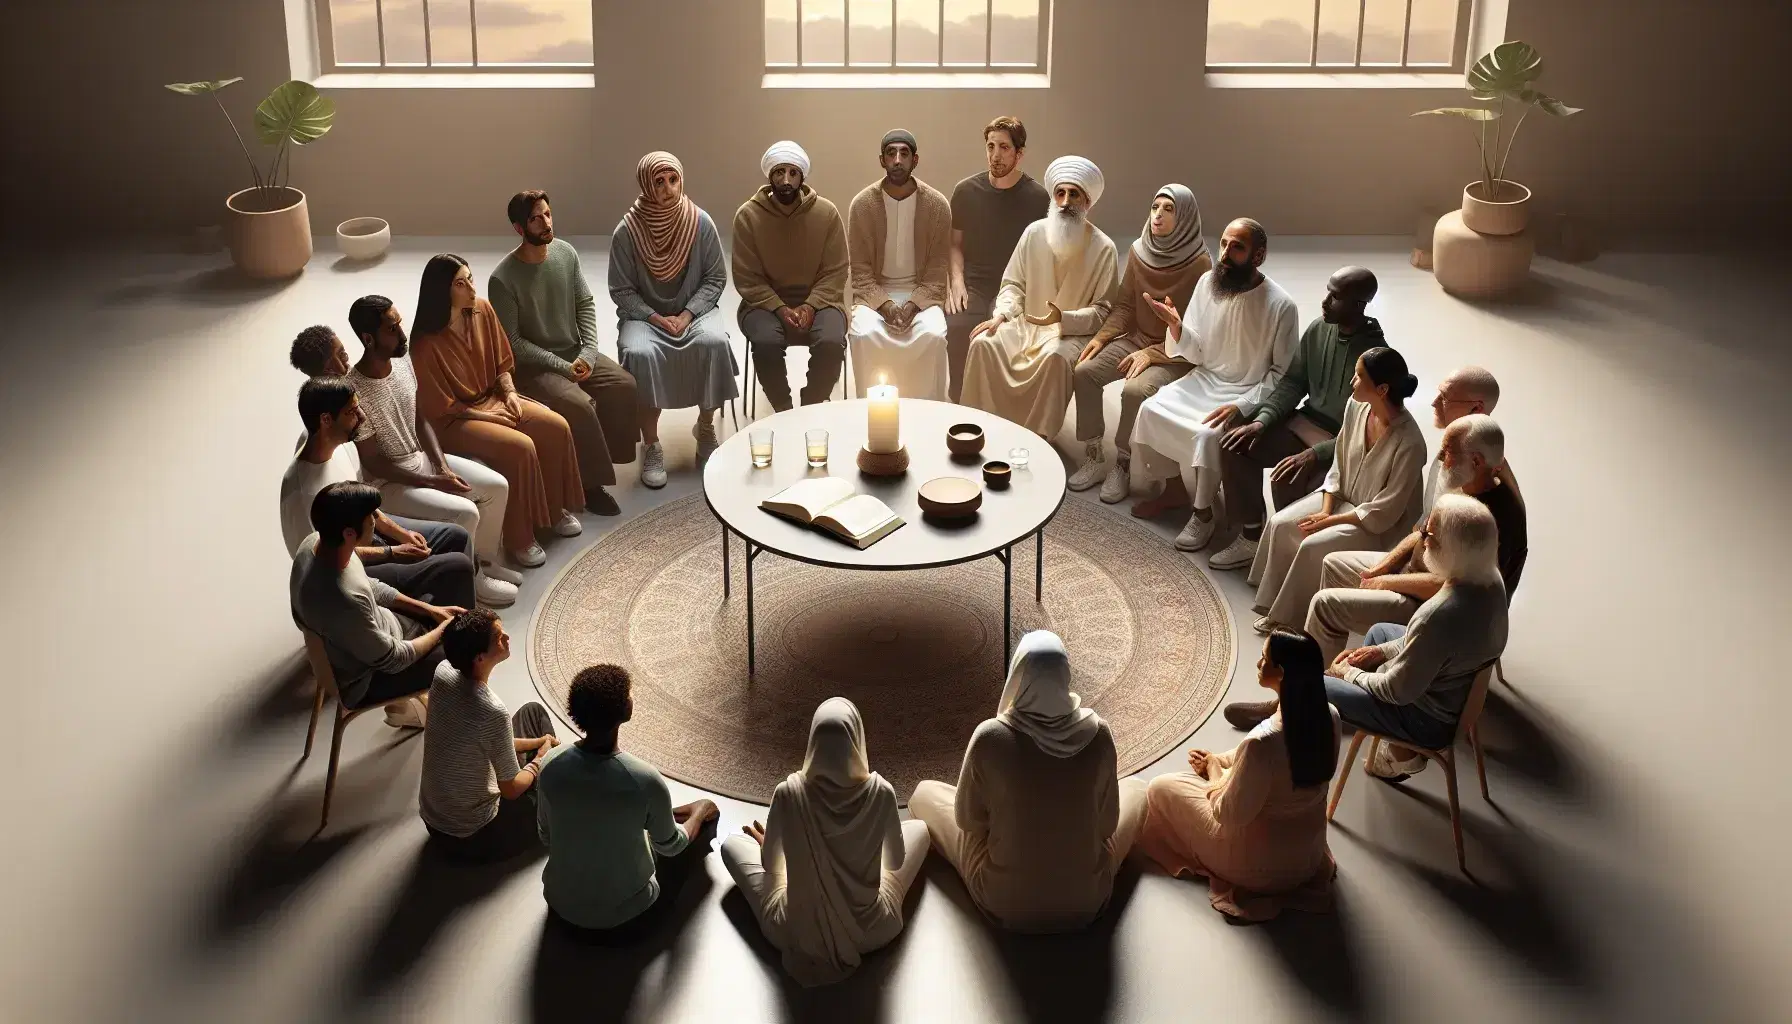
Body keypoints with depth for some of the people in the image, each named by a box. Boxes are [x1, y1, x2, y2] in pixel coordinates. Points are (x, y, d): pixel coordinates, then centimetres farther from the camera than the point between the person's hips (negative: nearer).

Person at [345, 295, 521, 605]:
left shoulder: (403, 361, -5)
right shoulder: (355, 393, -28)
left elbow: (421, 421, 6)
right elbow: (373, 463, -22)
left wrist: (443, 467, -7)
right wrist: (433, 482, -21)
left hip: (421, 458, 8)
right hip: (388, 482, -8)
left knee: (497, 486, -1)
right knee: (464, 512, -23)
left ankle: (484, 559, 18)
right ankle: (471, 579, 2)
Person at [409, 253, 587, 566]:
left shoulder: (482, 310, -4)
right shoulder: (426, 343, -24)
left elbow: (502, 361, 9)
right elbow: (438, 406, -17)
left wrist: (510, 393, -7)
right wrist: (484, 416, -17)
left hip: (493, 399, 7)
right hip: (453, 420, -7)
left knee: (557, 427, -12)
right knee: (520, 447, -28)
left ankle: (555, 508, 6)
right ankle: (518, 538, -15)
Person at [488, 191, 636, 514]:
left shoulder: (566, 252, -3)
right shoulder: (503, 279, -19)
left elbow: (586, 304, 5)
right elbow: (512, 342, -16)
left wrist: (588, 352, -10)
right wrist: (561, 367, -19)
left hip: (574, 351, 6)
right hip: (532, 365, -6)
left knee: (624, 384, -16)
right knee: (579, 404, -28)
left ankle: (603, 456, 1)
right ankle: (591, 483, -11)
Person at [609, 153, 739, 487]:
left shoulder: (701, 223, -8)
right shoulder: (626, 232, -12)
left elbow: (715, 279, -1)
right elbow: (621, 290, -5)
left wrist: (687, 315, -14)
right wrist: (656, 318, -17)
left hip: (694, 310, 1)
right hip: (643, 315, -1)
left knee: (715, 342, -30)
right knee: (639, 353, -33)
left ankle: (705, 428, -7)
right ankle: (651, 447, -19)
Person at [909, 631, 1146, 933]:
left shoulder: (990, 738, -20)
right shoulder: (1097, 733, -15)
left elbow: (968, 820, -4)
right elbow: (1107, 823, -2)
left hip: (1004, 903, -2)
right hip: (1087, 902, 2)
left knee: (925, 793, 21)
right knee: (1135, 787, 26)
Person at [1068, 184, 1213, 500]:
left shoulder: (1200, 264, -16)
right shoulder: (1139, 252, 0)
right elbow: (1125, 306, 8)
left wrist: (1152, 354, -21)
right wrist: (1101, 337, -8)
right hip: (1137, 338, 6)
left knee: (1135, 390, -31)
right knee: (1083, 371, -16)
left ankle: (1122, 465, -12)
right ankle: (1094, 458, -7)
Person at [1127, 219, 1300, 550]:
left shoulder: (1280, 306, -19)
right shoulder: (1207, 283, -5)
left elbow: (1282, 374, -12)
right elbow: (1195, 352, 1)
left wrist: (1241, 406, -23)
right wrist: (1176, 327, -20)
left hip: (1248, 394, -5)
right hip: (1204, 380, 6)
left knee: (1207, 434, -29)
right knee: (1150, 411, -13)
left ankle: (1203, 513, -6)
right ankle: (1174, 489, 9)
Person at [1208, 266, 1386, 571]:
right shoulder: (1318, 330, -1)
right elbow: (1292, 382, 7)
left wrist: (1314, 455, -33)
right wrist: (1261, 421, -9)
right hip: (1305, 422, 7)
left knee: (1287, 480, -31)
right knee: (1236, 444, -10)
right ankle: (1251, 537, 2)